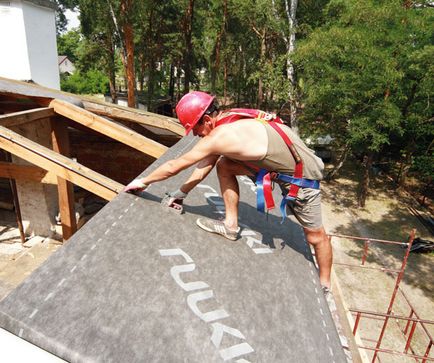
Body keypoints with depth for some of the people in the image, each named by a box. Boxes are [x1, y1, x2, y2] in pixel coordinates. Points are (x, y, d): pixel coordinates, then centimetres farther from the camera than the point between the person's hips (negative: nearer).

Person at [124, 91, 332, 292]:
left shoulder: (221, 136, -27)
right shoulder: (228, 122, -1)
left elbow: (173, 167, -16)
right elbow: (204, 167, 7)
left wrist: (143, 182, -1)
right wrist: (181, 193, 12)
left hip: (302, 177, -8)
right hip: (278, 164, 8)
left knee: (315, 236, 10)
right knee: (224, 165, -1)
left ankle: (324, 284, 33)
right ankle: (231, 225, 9)